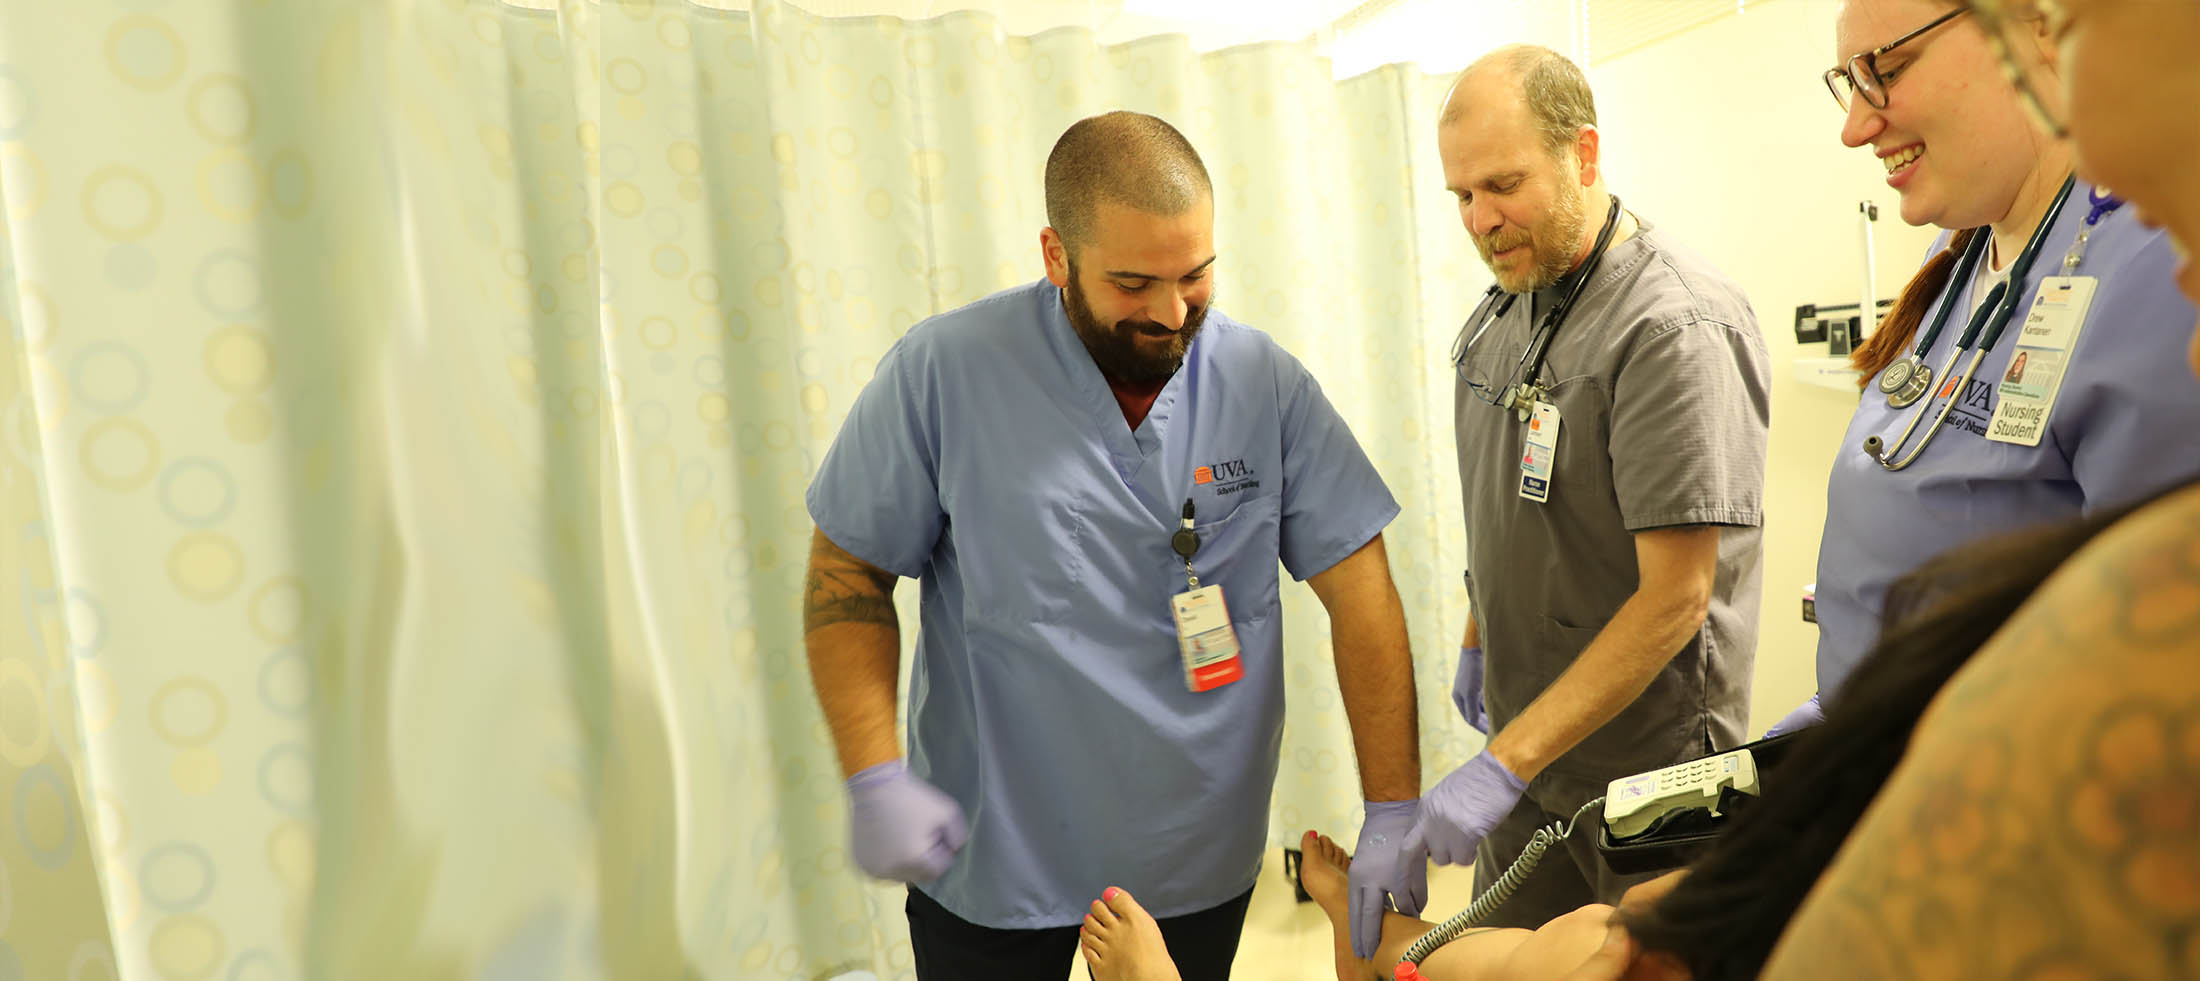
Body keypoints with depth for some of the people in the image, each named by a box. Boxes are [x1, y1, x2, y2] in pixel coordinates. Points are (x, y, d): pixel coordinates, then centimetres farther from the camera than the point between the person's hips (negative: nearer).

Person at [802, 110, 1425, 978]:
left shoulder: (1265, 383, -7)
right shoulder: (944, 372, -13)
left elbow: (1360, 593, -6)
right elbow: (848, 576, -6)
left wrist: (1394, 811, -10)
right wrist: (876, 779, -15)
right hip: (990, 851, -2)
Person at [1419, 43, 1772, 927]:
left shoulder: (1677, 330, -22)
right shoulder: (1506, 308, 5)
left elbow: (1674, 597, -25)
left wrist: (1503, 765, -27)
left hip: (1646, 766, -7)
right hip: (1527, 748, 7)